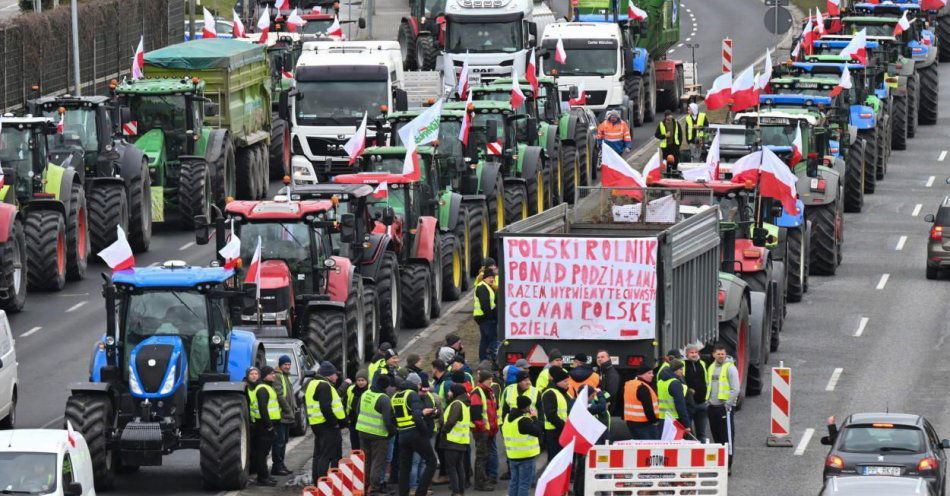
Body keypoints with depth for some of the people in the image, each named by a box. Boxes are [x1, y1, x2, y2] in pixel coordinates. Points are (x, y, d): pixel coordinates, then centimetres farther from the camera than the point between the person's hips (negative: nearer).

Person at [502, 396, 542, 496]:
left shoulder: (508, 418, 6)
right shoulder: (524, 421, -21)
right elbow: (538, 431, -20)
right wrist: (534, 418, -7)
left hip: (512, 456, 8)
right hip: (526, 457, -8)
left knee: (514, 481, 16)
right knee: (524, 483, -2)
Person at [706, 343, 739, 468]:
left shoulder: (730, 368, -8)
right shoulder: (711, 367, 15)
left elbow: (735, 389, -12)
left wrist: (728, 404, -16)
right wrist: (708, 400, 13)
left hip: (725, 407, -7)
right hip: (713, 406, 7)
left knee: (727, 438, -8)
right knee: (716, 437, 13)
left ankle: (727, 466, -8)